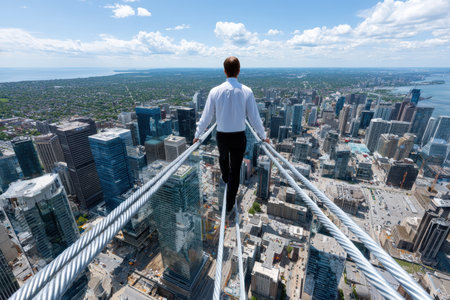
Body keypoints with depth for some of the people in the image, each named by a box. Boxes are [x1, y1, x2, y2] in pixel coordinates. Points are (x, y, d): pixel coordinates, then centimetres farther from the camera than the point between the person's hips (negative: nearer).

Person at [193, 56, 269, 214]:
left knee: (223, 158, 33)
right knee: (235, 171, 11)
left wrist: (197, 135, 13)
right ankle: (229, 205, 24)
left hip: (221, 135, 2)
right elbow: (254, 118, -5)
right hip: (239, 136, -1)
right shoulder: (247, 91, -9)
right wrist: (263, 136, 10)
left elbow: (206, 117, -2)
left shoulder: (215, 91, -8)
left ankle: (225, 178, 63)